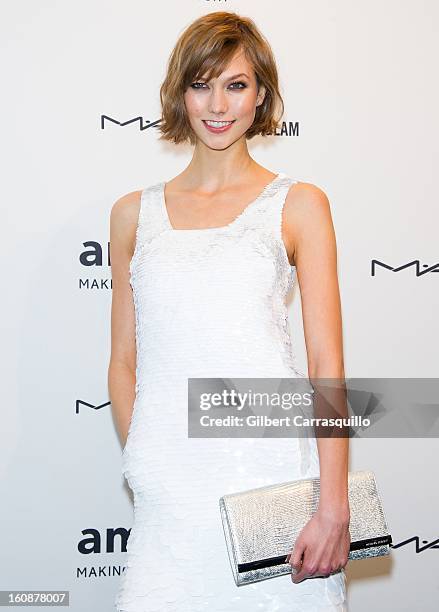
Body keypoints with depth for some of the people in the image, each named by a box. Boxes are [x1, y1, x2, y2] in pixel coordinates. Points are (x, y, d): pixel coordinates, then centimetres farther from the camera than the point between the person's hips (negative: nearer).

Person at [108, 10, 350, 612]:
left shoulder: (298, 205, 3)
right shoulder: (135, 214, 11)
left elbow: (327, 362, -4)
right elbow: (124, 361, 13)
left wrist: (333, 509, -11)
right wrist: (141, 464, 1)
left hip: (275, 478, -2)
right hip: (169, 493, 2)